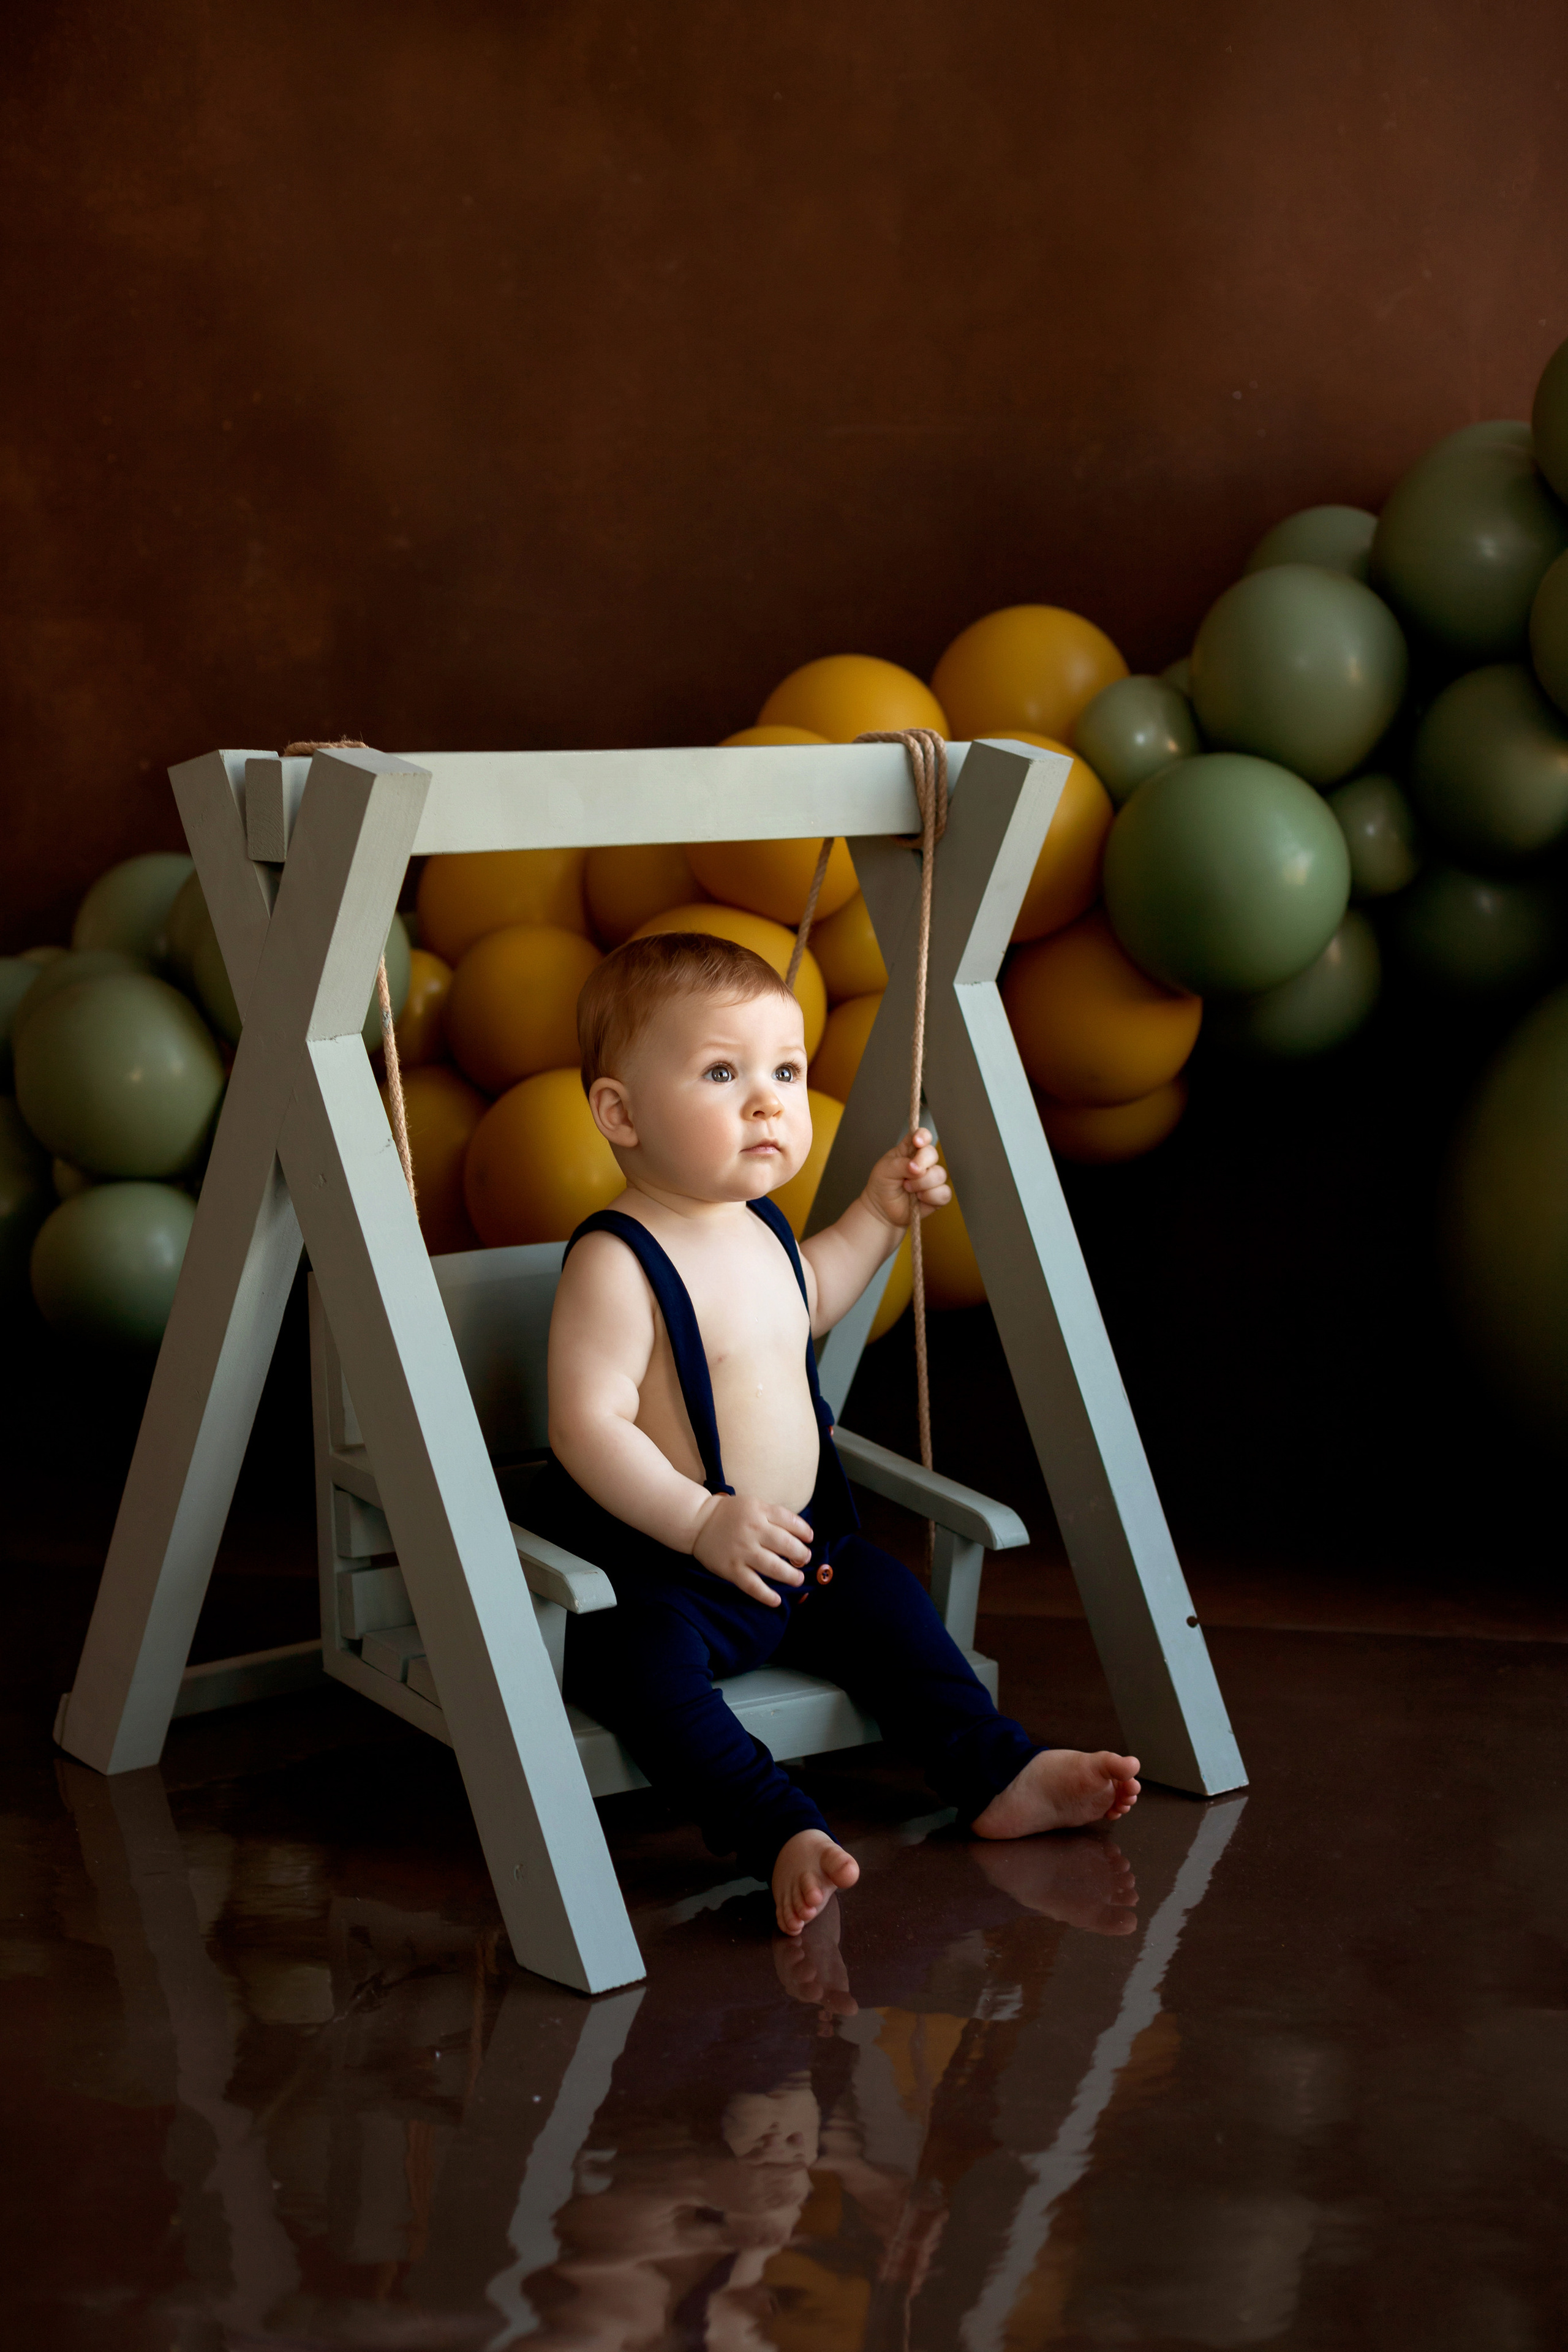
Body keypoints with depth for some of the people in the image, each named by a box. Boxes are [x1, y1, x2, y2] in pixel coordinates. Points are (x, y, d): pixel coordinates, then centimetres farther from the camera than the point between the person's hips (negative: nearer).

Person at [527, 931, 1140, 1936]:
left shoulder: (758, 1225, 8)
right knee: (640, 1660, -34)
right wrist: (702, 1521, -34)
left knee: (887, 1599, 9)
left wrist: (881, 1213, 25)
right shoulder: (617, 1261, -21)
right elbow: (587, 1424, -27)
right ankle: (781, 1832, -44)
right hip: (657, 1570, -9)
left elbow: (806, 1303, 33)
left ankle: (1000, 1776, 18)